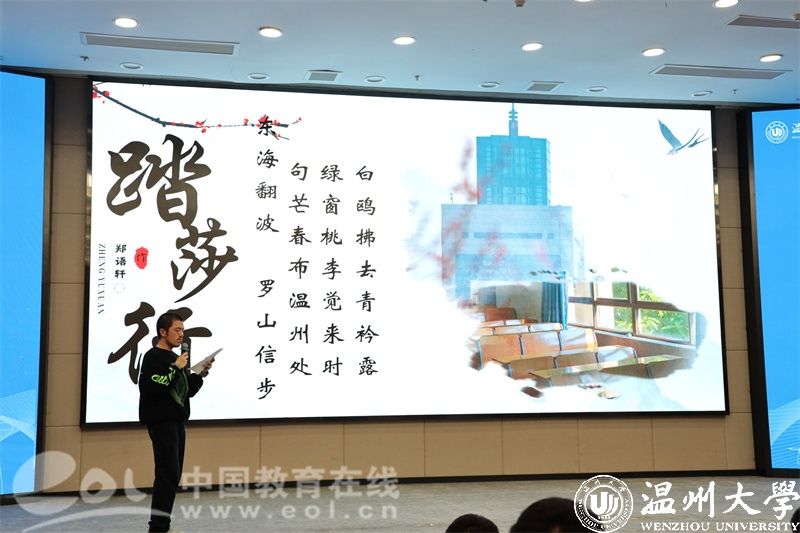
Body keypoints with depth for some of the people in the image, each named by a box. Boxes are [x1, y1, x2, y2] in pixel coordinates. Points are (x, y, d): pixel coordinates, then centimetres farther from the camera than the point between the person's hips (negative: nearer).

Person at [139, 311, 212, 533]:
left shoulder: (175, 359, 16)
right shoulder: (153, 357, -9)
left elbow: (188, 391, 18)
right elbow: (151, 388, -23)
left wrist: (201, 374, 3)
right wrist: (176, 368, -21)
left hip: (177, 421, 9)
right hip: (161, 421, -9)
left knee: (173, 475, 9)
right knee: (168, 474, -12)